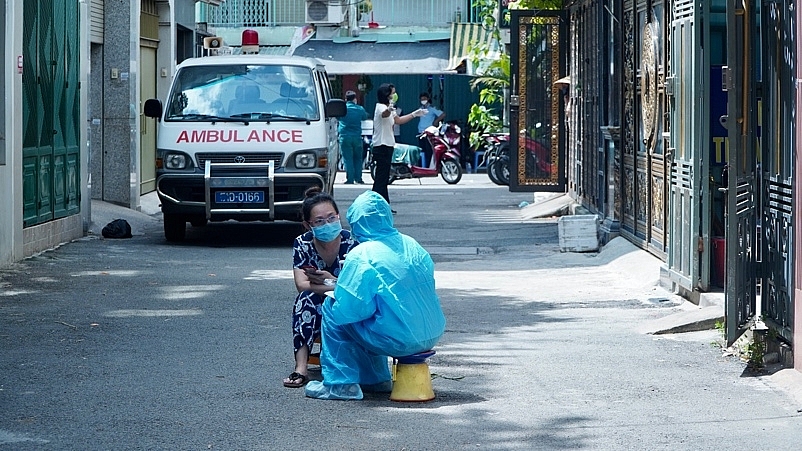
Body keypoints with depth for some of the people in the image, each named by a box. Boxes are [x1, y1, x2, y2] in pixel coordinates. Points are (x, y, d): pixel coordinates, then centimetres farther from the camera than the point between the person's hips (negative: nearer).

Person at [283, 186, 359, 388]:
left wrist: (330, 281, -38)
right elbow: (301, 284, -22)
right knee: (307, 297, -30)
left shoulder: (351, 243, -13)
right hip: (314, 313, 2)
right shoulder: (302, 244, -8)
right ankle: (301, 367, -40)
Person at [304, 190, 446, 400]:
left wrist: (335, 295, 7)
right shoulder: (411, 245, 7)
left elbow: (347, 310, -16)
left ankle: (341, 384, 7)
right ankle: (377, 379, 33)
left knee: (332, 309, 7)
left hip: (399, 341, -7)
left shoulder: (361, 257, -13)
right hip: (432, 335, 7)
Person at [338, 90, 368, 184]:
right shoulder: (360, 109, 2)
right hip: (357, 137, 2)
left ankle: (350, 179, -4)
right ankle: (358, 178, 11)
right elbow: (365, 117, 19)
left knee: (348, 158, -1)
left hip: (345, 137, -2)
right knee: (358, 158, 12)